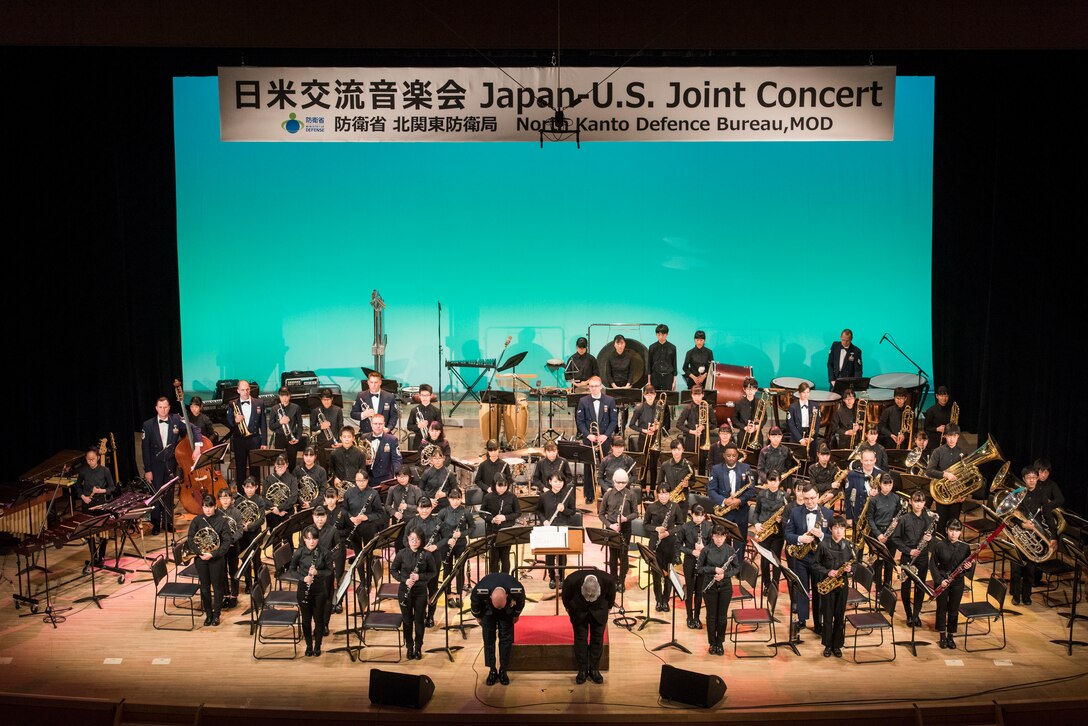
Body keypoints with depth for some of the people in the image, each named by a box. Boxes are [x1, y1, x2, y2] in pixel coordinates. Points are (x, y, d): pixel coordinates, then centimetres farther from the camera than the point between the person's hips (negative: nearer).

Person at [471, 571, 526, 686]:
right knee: (488, 638, -5)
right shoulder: (479, 591, -41)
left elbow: (521, 602, -13)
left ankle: (503, 671, 7)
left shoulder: (517, 590, -41)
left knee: (506, 638, -4)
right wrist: (479, 618, 1)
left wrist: (516, 615, 3)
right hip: (488, 611, 0)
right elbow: (475, 604, -15)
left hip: (507, 612, 0)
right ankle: (492, 670, 5)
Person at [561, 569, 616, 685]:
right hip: (579, 610, 0)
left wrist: (609, 606, 5)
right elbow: (566, 596, -11)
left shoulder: (608, 580, -35)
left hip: (599, 611, 1)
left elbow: (611, 593, -8)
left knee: (597, 638, 0)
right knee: (580, 638, -2)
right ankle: (582, 670, 7)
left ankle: (594, 670, 10)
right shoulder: (571, 580, -37)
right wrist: (568, 608, 3)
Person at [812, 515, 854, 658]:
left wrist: (850, 568, -13)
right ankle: (827, 645, 17)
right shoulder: (823, 544, -7)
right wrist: (827, 572, -17)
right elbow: (815, 564, -3)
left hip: (842, 583, 2)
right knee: (827, 615, 5)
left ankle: (837, 645, 20)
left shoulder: (849, 545, 1)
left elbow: (854, 564, 9)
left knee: (840, 615, 8)